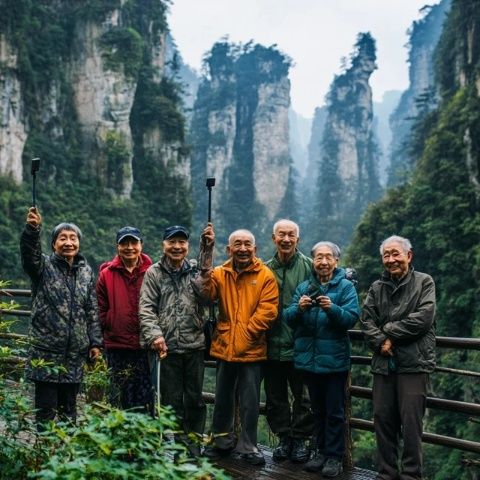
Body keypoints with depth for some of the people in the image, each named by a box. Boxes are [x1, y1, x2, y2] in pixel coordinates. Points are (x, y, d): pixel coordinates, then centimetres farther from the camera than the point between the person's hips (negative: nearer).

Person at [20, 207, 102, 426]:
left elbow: (92, 310, 11)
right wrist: (32, 229, -43)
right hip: (46, 352, -4)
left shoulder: (86, 271, 10)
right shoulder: (44, 266, -2)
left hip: (75, 354, 4)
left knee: (69, 410, 13)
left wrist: (95, 342, 6)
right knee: (46, 410, -1)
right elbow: (29, 252, -24)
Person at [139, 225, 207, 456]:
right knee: (172, 400, 6)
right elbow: (146, 308, -3)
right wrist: (154, 334, -18)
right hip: (167, 346, -1)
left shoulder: (195, 271, 9)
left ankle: (193, 443, 20)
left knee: (195, 398, 8)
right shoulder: (154, 273, 4)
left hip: (194, 345, 2)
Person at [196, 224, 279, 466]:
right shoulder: (220, 273, 2)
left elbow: (268, 310, -9)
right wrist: (206, 255, -24)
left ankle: (247, 446, 23)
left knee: (249, 402, 7)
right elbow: (206, 292, -17)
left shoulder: (265, 276, -4)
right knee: (223, 398, 16)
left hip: (252, 349, -2)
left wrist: (245, 333, -16)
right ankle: (222, 441, 33)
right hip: (224, 348, 3)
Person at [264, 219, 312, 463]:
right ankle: (284, 438, 27)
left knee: (303, 396, 7)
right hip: (272, 345, 4)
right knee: (276, 397, 13)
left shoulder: (308, 266, -4)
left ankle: (300, 438, 22)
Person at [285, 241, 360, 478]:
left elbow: (352, 317, -15)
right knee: (317, 409, 17)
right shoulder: (303, 287, 7)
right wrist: (299, 308, -22)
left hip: (334, 359, -4)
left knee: (334, 411, 4)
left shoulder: (346, 287, -4)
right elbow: (289, 318, -1)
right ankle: (319, 451, 29)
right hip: (309, 358, 4)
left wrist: (332, 309, -32)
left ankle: (334, 457, 15)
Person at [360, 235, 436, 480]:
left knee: (411, 421, -4)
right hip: (383, 363, 4)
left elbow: (423, 318, -10)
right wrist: (381, 341, -13)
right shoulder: (376, 288, 15)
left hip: (414, 363, -4)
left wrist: (389, 331, -8)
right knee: (383, 419, 6)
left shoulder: (424, 282, 3)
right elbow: (367, 320, 5)